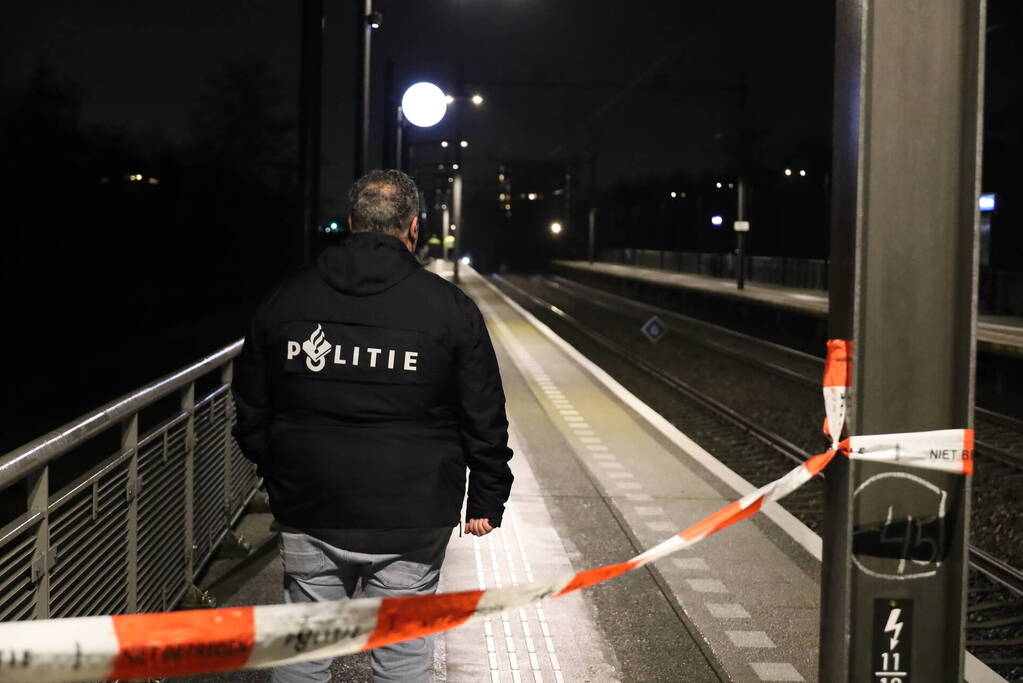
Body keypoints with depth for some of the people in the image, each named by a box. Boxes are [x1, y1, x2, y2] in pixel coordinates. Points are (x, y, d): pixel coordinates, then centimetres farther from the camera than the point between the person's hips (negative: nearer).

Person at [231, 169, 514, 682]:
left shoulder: (284, 300, 3)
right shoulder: (451, 307, -5)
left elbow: (251, 409, 11)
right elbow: (484, 419, -2)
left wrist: (278, 476, 23)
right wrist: (486, 499, 8)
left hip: (308, 512, 3)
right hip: (410, 523, -2)